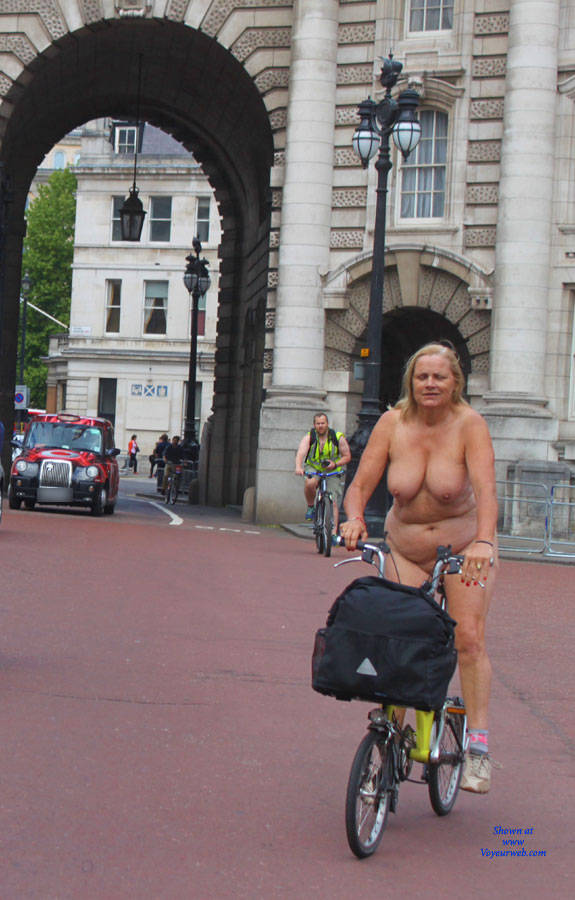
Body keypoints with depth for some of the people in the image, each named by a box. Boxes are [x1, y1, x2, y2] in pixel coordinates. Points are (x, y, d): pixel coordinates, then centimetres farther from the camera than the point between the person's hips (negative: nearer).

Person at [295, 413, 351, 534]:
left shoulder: (338, 438, -8)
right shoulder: (309, 437, -10)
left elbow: (347, 456, -1)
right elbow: (301, 453, -25)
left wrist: (335, 464, -21)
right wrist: (298, 467, -46)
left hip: (332, 472, 0)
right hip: (314, 469, 0)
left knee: (333, 502, -11)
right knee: (309, 483, -34)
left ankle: (334, 531, -8)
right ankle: (310, 507, -8)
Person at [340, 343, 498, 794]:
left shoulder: (470, 425, -18)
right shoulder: (393, 423, -10)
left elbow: (486, 490, -31)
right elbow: (360, 484, -10)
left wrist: (483, 541, -47)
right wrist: (355, 519, -31)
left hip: (464, 545, -2)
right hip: (405, 547, 2)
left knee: (468, 637, -14)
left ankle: (478, 745, -6)